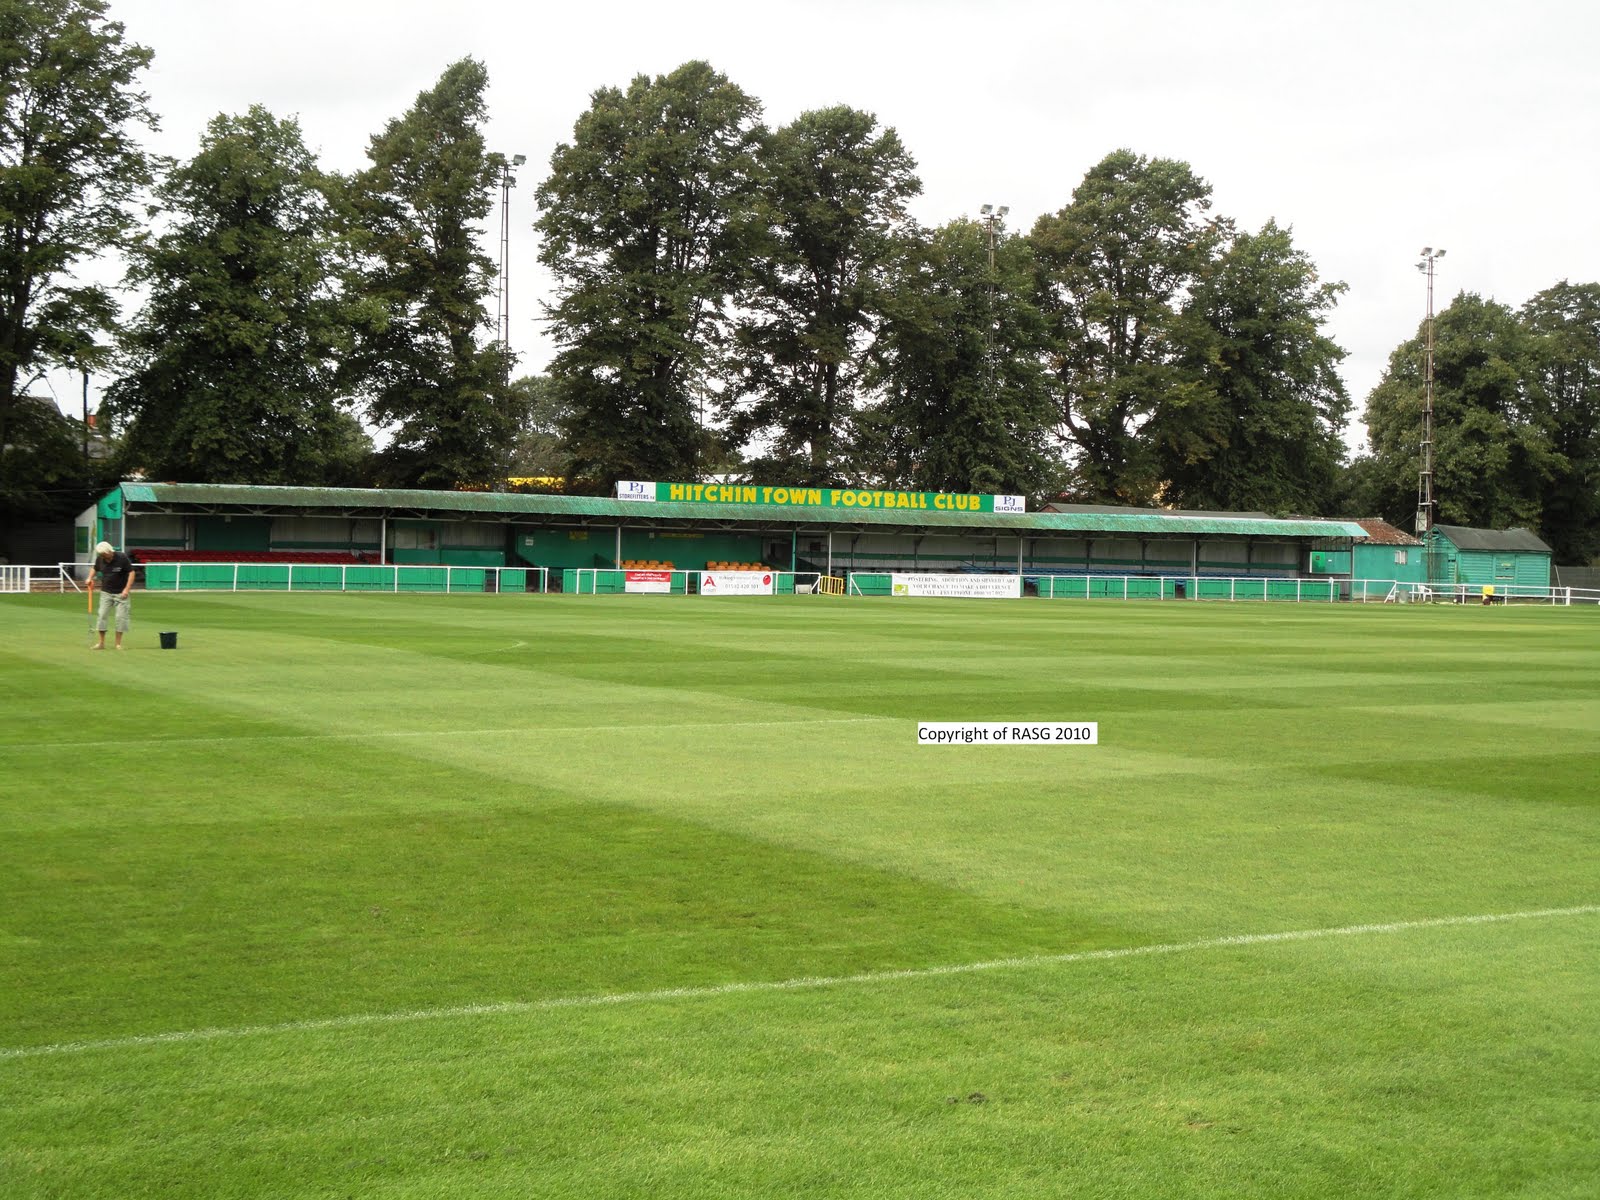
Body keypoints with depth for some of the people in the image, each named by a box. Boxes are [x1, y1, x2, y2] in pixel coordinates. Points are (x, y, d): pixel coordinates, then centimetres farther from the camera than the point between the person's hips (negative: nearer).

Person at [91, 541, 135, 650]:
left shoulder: (122, 558, -15)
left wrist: (127, 589, -16)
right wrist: (90, 578, -2)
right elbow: (95, 568, 17)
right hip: (105, 592, 3)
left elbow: (131, 572, -11)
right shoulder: (100, 559, -4)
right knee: (102, 615, -1)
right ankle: (101, 642, 6)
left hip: (121, 593, -3)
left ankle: (118, 643, 6)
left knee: (121, 616, -3)